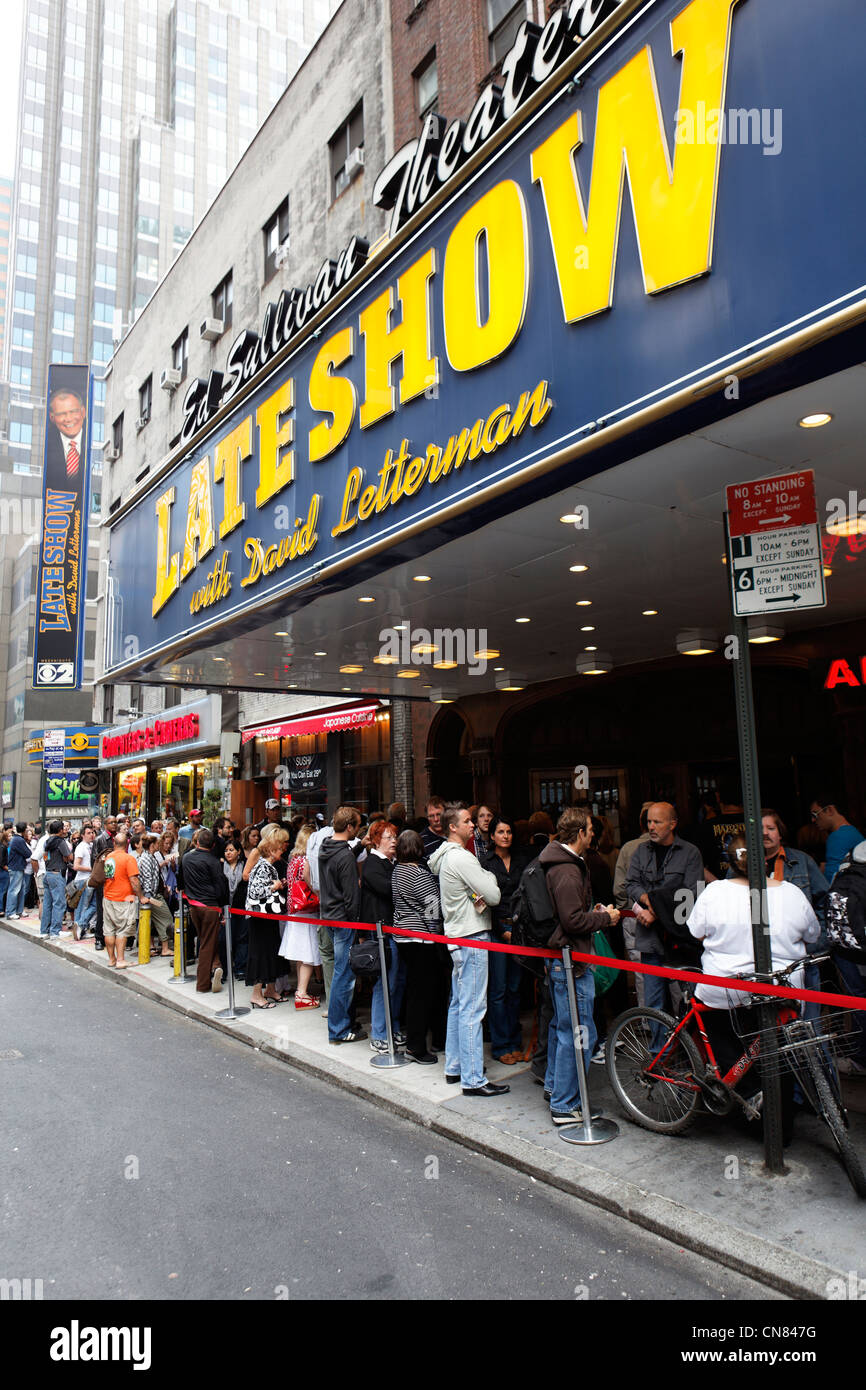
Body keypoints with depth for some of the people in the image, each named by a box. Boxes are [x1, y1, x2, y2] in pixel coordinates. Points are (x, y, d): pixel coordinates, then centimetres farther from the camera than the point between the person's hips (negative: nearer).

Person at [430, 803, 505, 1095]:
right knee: (472, 1009, -6)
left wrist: (482, 884, 0)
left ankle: (454, 1065, 27)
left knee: (459, 1004, 17)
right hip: (472, 938, -10)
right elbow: (493, 896, -20)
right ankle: (473, 1079, -2)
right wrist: (490, 876, 0)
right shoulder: (461, 857, -18)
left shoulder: (446, 856, 13)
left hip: (457, 936, 10)